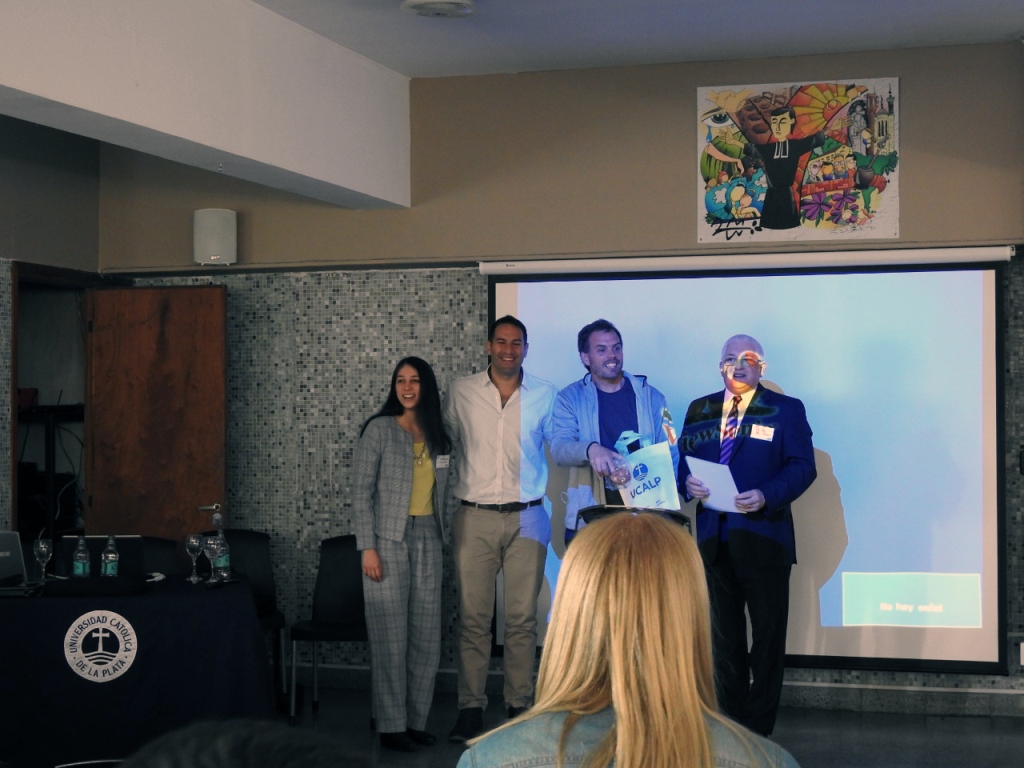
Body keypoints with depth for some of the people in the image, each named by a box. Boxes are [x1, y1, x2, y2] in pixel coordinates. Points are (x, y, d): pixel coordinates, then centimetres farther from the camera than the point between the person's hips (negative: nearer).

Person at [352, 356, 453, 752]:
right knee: (391, 637, -2)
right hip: (389, 540, -5)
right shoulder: (379, 430, -4)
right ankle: (392, 725, 5)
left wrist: (442, 537, 12)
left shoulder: (437, 436, 11)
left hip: (428, 539, 5)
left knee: (427, 635, 6)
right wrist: (367, 548, -13)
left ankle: (417, 720, 16)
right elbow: (361, 492, -7)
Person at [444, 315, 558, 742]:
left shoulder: (545, 395, 5)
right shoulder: (462, 392, 5)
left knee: (522, 619, 1)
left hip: (527, 517, 0)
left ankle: (520, 706, 9)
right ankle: (470, 708, 4)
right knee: (473, 617, -2)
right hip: (475, 517, 0)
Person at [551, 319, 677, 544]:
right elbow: (558, 448, -7)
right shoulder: (570, 398, 7)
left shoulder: (651, 397, 11)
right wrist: (590, 449, -29)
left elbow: (669, 455, 9)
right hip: (590, 513, -1)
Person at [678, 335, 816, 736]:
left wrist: (766, 496, -24)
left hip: (763, 535, -4)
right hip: (714, 537, 4)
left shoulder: (786, 410, 0)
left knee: (768, 634, 3)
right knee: (724, 633, 12)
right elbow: (683, 458, 10)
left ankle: (759, 728, 12)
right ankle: (730, 721, 23)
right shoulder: (700, 410, 13)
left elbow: (802, 466, -8)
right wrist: (687, 482, -13)